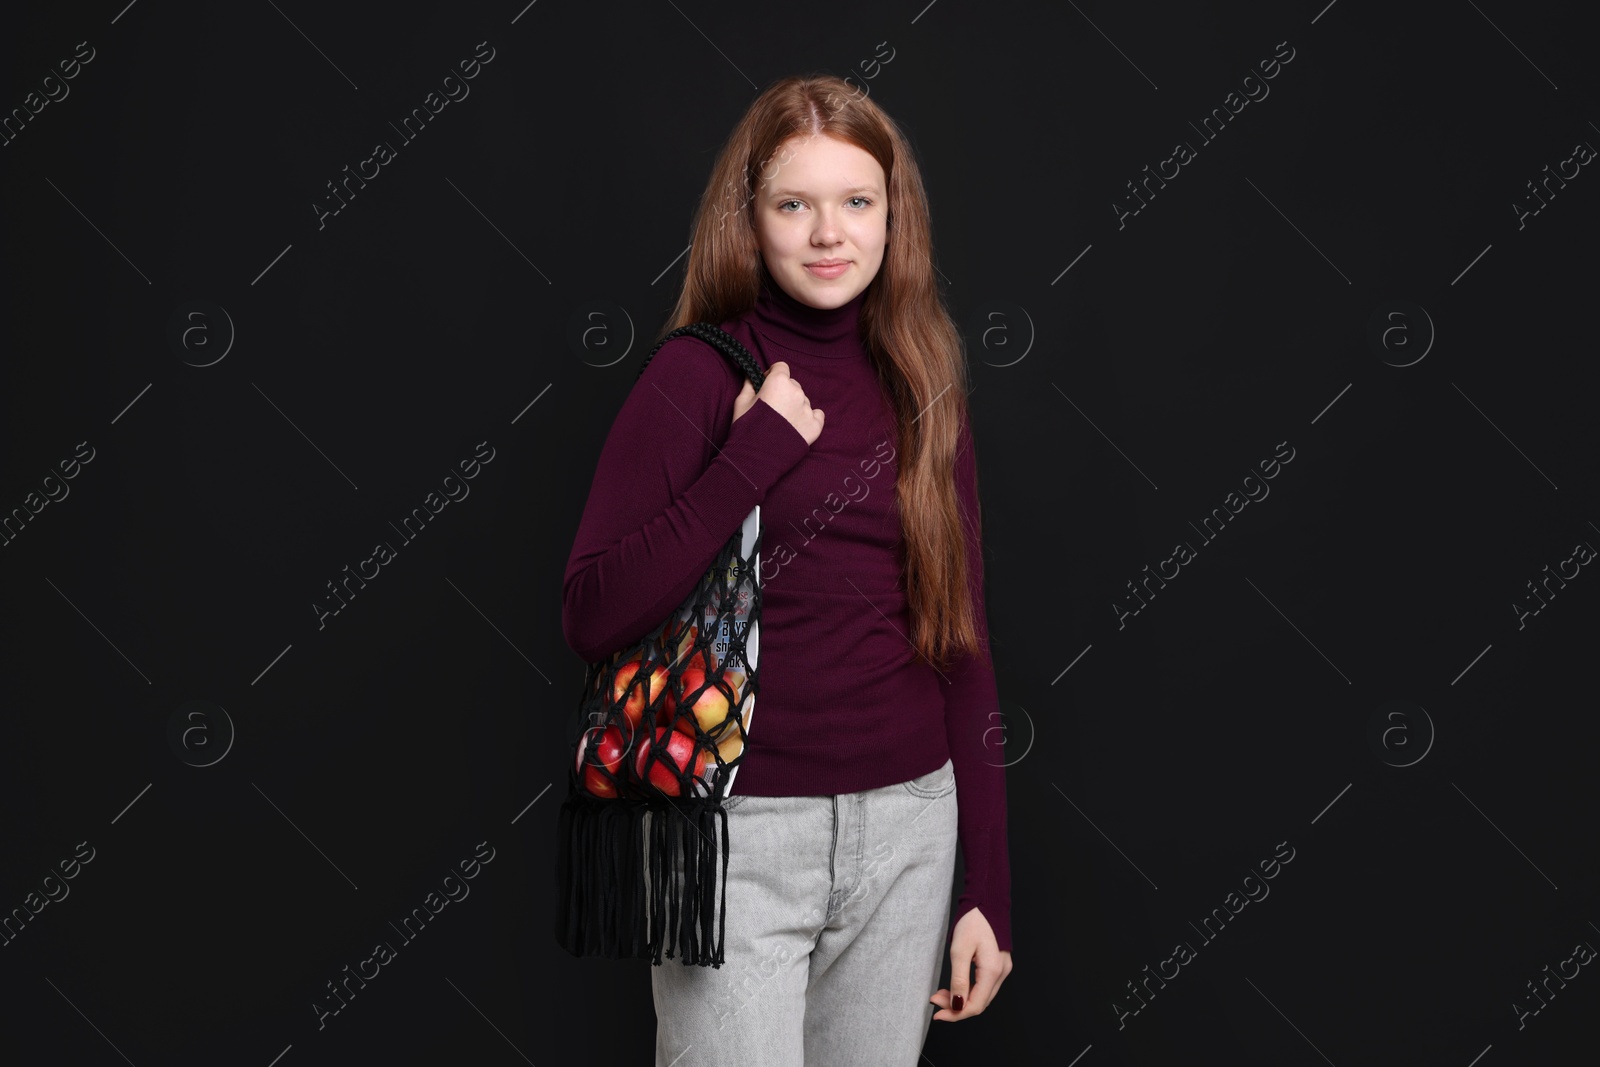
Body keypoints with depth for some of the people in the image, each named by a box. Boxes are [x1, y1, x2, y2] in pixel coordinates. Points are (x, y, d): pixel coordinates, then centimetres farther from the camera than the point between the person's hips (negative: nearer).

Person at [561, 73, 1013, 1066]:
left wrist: (989, 890, 6)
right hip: (743, 833, -4)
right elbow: (592, 618, -12)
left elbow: (961, 641, 8)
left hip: (909, 831, 4)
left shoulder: (922, 386, 7)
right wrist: (755, 454, -18)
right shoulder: (700, 373, -6)